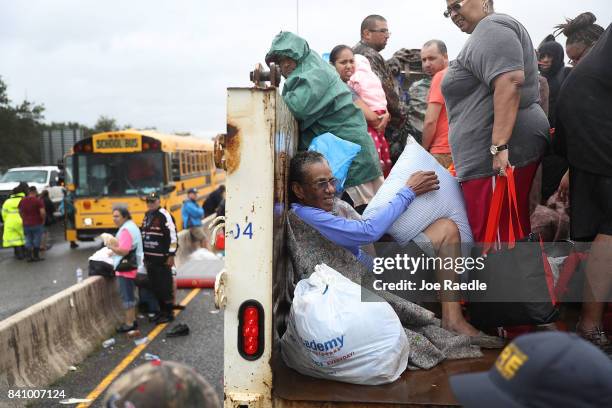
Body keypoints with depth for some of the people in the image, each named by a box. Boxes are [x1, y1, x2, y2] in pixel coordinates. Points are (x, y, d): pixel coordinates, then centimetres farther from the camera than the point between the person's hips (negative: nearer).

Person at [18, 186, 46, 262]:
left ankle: (29, 257, 7)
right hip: (37, 224, -4)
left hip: (26, 224, 4)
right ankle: (36, 257, 9)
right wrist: (43, 220, -4)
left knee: (28, 241, 9)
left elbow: (20, 212, 13)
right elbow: (42, 212, -19)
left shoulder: (22, 201, 5)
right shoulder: (38, 200, -12)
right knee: (37, 241, 5)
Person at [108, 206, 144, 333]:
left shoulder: (126, 230, -19)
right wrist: (115, 244, 10)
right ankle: (132, 319, 27)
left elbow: (123, 250, -27)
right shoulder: (131, 226, 15)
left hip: (126, 268, -11)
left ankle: (129, 323, 3)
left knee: (127, 296, -4)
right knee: (130, 295, 18)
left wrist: (111, 247, -13)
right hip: (132, 267, 11)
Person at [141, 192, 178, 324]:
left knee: (165, 286, -2)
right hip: (150, 258, 8)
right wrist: (145, 255, 21)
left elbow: (173, 235, -16)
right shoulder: (147, 215, 14)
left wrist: (171, 255, -17)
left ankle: (169, 313, 8)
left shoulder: (164, 215, -12)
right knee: (155, 286, 13)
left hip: (162, 259, -8)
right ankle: (162, 311, 25)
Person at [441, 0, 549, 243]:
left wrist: (499, 146, -27)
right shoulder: (484, 36, 24)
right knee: (512, 237, 12)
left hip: (497, 159, -11)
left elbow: (509, 82, -23)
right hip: (505, 153, 11)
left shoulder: (491, 29, -8)